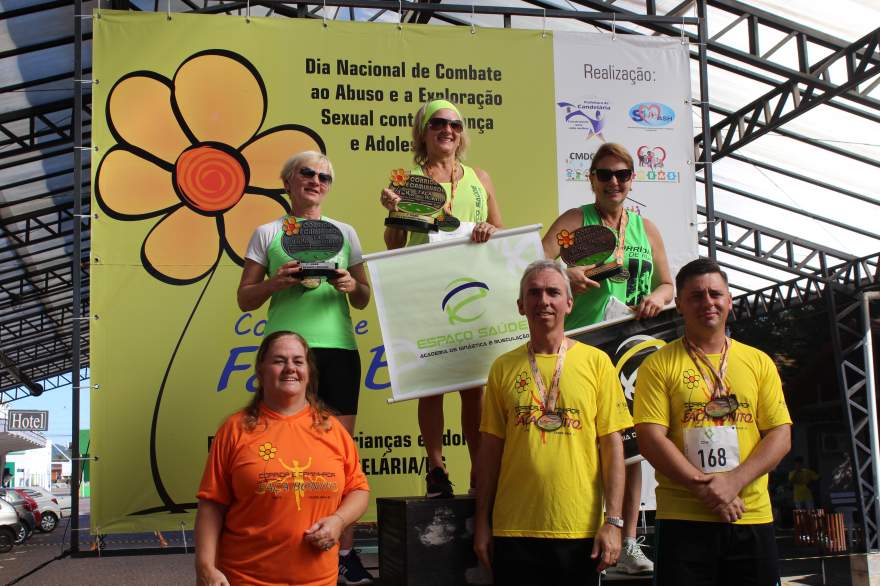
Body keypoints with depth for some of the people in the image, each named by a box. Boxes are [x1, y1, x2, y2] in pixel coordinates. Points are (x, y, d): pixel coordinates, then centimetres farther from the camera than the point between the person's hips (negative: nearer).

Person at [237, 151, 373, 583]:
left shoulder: (344, 232, 17)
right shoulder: (268, 233, 11)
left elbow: (364, 300, 18)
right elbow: (245, 299, 10)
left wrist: (351, 285, -4)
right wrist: (276, 282, -9)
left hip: (338, 347, 2)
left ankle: (345, 551, 2)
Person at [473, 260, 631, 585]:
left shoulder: (596, 361, 1)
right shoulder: (503, 367, 5)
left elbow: (612, 446, -1)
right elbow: (490, 448, 7)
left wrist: (613, 521, -7)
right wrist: (482, 522, 5)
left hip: (580, 530, -1)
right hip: (514, 529, 1)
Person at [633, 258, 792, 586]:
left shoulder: (759, 362, 10)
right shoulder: (659, 365, 2)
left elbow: (781, 435, 3)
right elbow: (651, 439, -7)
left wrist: (734, 481, -12)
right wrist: (703, 487, -17)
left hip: (753, 519, 3)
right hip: (683, 520, -3)